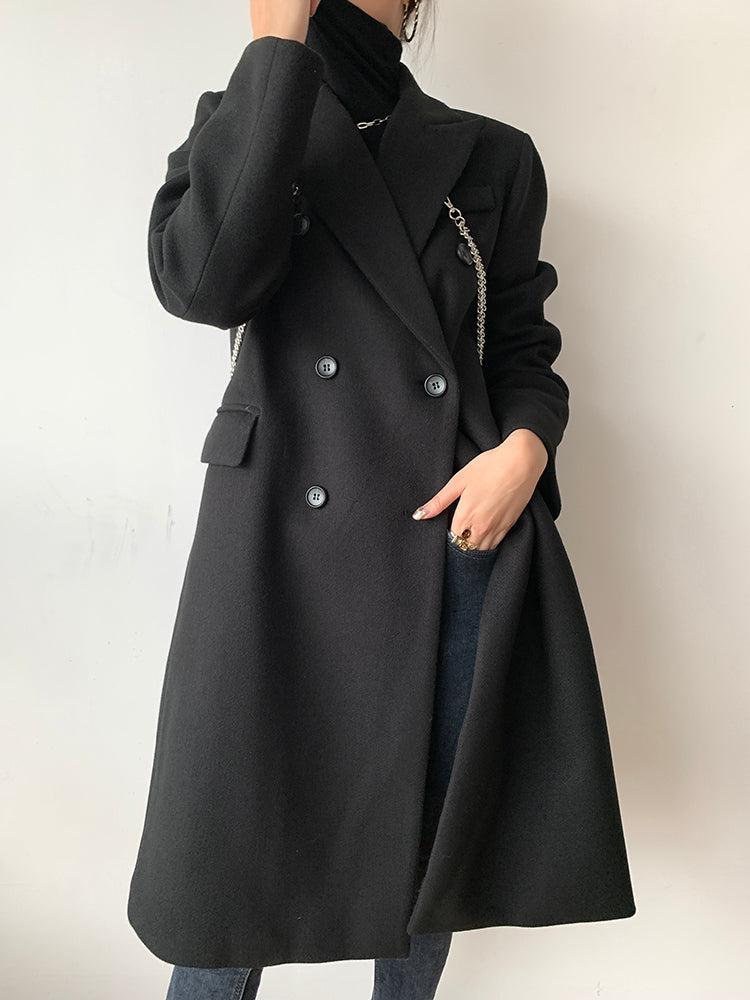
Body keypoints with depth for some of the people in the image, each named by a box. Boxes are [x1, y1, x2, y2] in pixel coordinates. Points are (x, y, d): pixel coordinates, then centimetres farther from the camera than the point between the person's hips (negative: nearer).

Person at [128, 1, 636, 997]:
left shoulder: (492, 158, 11)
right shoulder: (243, 123, 8)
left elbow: (522, 348, 13)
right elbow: (202, 279, -14)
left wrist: (526, 445, -9)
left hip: (463, 542, 2)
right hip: (283, 546, -1)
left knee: (433, 838, 13)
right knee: (228, 852, 4)